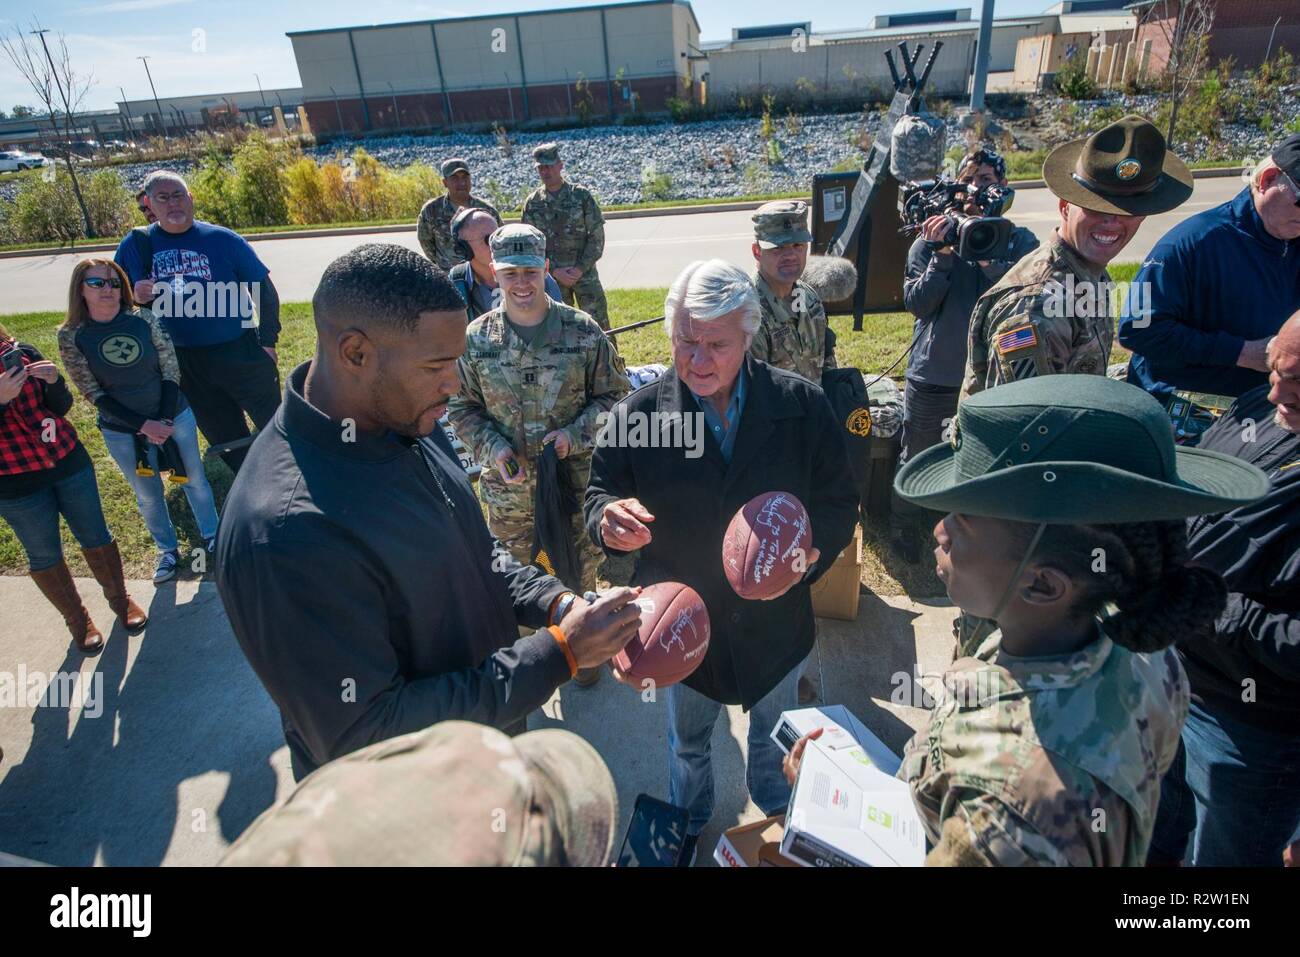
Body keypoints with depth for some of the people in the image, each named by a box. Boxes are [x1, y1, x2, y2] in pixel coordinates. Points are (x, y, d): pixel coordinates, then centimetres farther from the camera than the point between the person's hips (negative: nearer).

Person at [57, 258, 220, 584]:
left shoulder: (144, 319, -10)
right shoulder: (71, 336, -10)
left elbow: (171, 370, -8)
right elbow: (94, 394, -10)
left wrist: (166, 420, -16)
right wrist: (144, 426, -17)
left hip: (175, 416, 0)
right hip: (123, 433, 0)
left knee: (195, 480, 15)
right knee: (148, 496, 15)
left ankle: (211, 535, 38)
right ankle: (167, 550, 37)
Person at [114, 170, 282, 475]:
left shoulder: (222, 239, -6)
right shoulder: (136, 245, 2)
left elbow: (264, 289, -1)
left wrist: (267, 341, -5)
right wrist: (135, 295, -11)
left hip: (240, 353, -3)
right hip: (185, 365, 3)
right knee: (226, 440, 16)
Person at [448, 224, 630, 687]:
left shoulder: (583, 332, -9)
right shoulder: (476, 339, -6)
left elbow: (614, 394, -1)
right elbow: (462, 408, 4)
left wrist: (576, 433, -16)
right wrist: (494, 449, -13)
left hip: (576, 480, -1)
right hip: (508, 487, 1)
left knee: (580, 572, 17)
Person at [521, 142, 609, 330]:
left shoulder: (581, 195, -1)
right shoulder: (532, 203, 3)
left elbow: (597, 235, -2)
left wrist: (580, 268, -12)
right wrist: (555, 271, -9)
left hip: (585, 272, -2)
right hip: (552, 276, 2)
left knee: (598, 326, -3)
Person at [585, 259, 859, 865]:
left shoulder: (800, 405, -15)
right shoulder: (637, 412, -16)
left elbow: (839, 501, -7)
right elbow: (600, 493, -7)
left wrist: (814, 550, -27)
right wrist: (608, 518, -31)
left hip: (774, 617, 1)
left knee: (774, 733, 29)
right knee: (687, 740, 27)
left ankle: (775, 811, 62)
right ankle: (688, 823, 58)